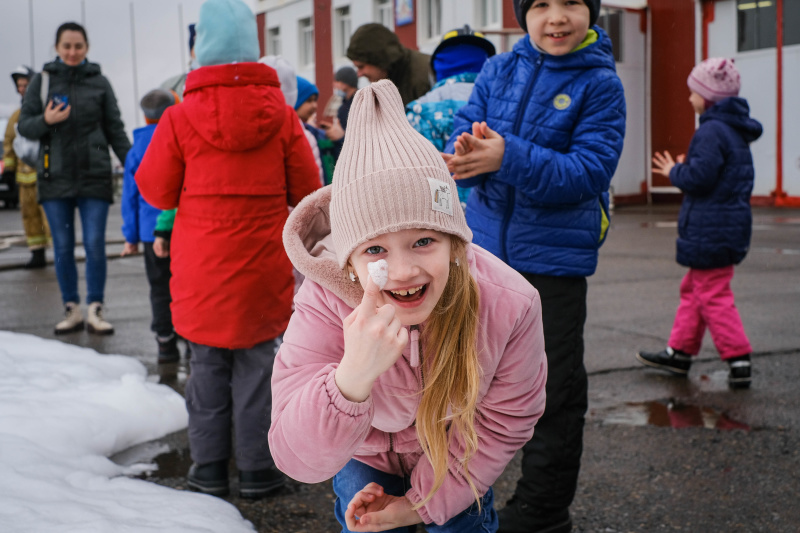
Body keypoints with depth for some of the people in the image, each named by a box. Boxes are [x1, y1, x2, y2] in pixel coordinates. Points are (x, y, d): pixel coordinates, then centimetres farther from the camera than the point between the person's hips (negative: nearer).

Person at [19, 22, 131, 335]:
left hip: (94, 177, -1)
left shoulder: (99, 83, 5)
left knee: (95, 246, -4)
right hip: (55, 177, 1)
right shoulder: (42, 81, 6)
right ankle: (72, 311, 16)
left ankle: (95, 311, 5)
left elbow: (115, 130, 7)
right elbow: (24, 125, 5)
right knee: (63, 248, 5)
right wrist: (45, 121, -16)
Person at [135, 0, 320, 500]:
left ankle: (209, 467, 21)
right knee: (258, 363, 9)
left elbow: (156, 190, 0)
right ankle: (258, 468, 15)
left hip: (201, 270, 0)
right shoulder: (281, 116, -6)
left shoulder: (181, 119, -9)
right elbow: (307, 191, 2)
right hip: (263, 269, 0)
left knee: (208, 365, 12)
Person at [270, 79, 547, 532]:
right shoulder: (325, 304, -36)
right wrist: (352, 378, -58)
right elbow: (298, 461, -39)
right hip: (365, 455, 0)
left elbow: (504, 421, -17)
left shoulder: (510, 303, -34)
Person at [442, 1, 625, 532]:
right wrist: (466, 153, -25)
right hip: (483, 249, 5)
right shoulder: (499, 70, 5)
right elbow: (465, 132, 0)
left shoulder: (600, 83, -8)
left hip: (553, 257, -4)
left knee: (554, 396, 4)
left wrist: (508, 158, -30)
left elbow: (591, 169, -17)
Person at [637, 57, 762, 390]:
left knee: (714, 296, -5)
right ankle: (679, 353, 26)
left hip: (710, 230, -11)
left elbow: (698, 177, -24)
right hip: (729, 224, 11)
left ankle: (738, 360, -2)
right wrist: (681, 171, 18)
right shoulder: (735, 131, 15)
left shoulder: (712, 131, -18)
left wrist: (675, 171, -6)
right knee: (692, 290, 18)